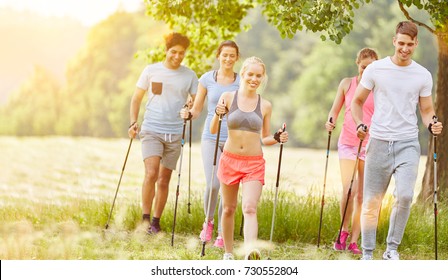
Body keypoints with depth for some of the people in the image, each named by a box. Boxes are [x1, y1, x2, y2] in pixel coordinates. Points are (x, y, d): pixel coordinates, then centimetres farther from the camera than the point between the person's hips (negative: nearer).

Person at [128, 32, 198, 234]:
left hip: (175, 134, 2)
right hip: (151, 131, -2)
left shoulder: (189, 76, 6)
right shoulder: (151, 71, 3)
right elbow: (137, 98, 9)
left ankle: (156, 221, 16)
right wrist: (133, 122, -3)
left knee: (164, 180, 6)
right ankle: (145, 219, -8)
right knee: (151, 174, -18)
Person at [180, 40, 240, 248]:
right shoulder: (207, 79, 5)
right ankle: (208, 221, 16)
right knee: (213, 185, -13)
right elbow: (197, 110, 10)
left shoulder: (242, 82, 5)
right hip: (211, 137, 0)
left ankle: (222, 233, 9)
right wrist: (188, 114, -11)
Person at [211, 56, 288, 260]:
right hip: (230, 159, 1)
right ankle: (228, 253, 25)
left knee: (250, 208, -17)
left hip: (254, 163, -1)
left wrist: (277, 139, -7)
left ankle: (251, 249, -34)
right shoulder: (228, 98, 0)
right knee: (229, 209, 11)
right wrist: (218, 115, -18)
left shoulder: (265, 106, 4)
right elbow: (213, 130, 0)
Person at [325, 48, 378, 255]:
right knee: (348, 191, -12)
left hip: (370, 145, 0)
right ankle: (344, 231, 9)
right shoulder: (347, 84, 6)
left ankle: (354, 241, 9)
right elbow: (335, 109, 14)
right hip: (348, 142, 1)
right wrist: (330, 122, -7)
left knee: (361, 195, 1)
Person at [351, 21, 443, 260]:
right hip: (379, 142, 0)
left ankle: (392, 248, -2)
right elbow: (357, 101, 10)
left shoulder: (423, 75, 5)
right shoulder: (376, 69, 2)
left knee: (405, 195, -18)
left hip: (408, 144, 0)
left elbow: (426, 110, 13)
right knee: (371, 201, 3)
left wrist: (431, 124, -9)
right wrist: (359, 125, -7)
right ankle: (367, 253, 15)